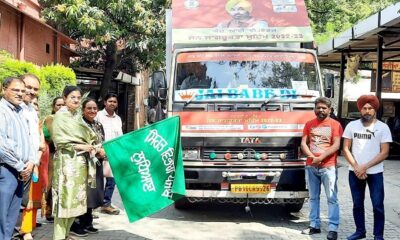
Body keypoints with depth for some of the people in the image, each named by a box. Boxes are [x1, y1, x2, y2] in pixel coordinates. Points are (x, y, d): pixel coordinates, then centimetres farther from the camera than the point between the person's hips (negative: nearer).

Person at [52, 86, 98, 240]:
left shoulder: (77, 116, 15)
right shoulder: (60, 116, -4)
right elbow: (59, 140, -11)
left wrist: (89, 147, 1)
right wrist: (80, 146, -12)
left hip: (81, 161, 7)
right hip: (67, 161, -7)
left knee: (76, 197, 9)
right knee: (65, 197, -7)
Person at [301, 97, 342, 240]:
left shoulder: (335, 124, 1)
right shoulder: (309, 124, 13)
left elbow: (336, 145, -8)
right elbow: (303, 143, 7)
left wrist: (321, 157, -16)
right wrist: (312, 156, -11)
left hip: (328, 166, -4)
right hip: (311, 166, 4)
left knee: (332, 198, -5)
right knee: (313, 197, 9)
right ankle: (314, 225, 17)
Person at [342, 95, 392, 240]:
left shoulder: (383, 127, -3)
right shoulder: (352, 126, 3)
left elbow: (384, 153, -7)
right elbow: (346, 149, 3)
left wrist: (365, 167, -13)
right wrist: (356, 167, -9)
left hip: (375, 173, -2)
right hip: (354, 172, 2)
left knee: (378, 205, 0)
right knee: (357, 204, 11)